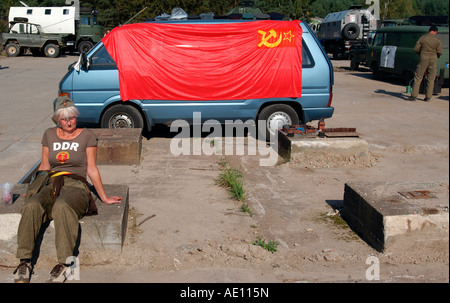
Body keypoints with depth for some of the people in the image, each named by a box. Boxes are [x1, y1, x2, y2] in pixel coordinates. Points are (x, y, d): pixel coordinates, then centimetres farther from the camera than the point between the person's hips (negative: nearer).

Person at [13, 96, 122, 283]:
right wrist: (33, 189, 14)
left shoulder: (87, 136, 9)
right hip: (50, 185, 3)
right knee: (31, 206, -31)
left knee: (62, 207, -39)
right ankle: (24, 261, -27)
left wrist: (104, 198, 7)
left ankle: (63, 263, -36)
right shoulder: (49, 135, 19)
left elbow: (92, 169, 9)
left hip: (76, 185, -3)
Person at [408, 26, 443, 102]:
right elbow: (440, 52, -3)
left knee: (418, 78, 2)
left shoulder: (422, 38, 1)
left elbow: (416, 49, 1)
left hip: (423, 59, -1)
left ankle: (414, 95, -5)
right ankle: (428, 97, 7)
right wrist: (436, 57, 17)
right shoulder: (437, 40, 0)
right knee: (431, 79, 8)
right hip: (433, 60, 1)